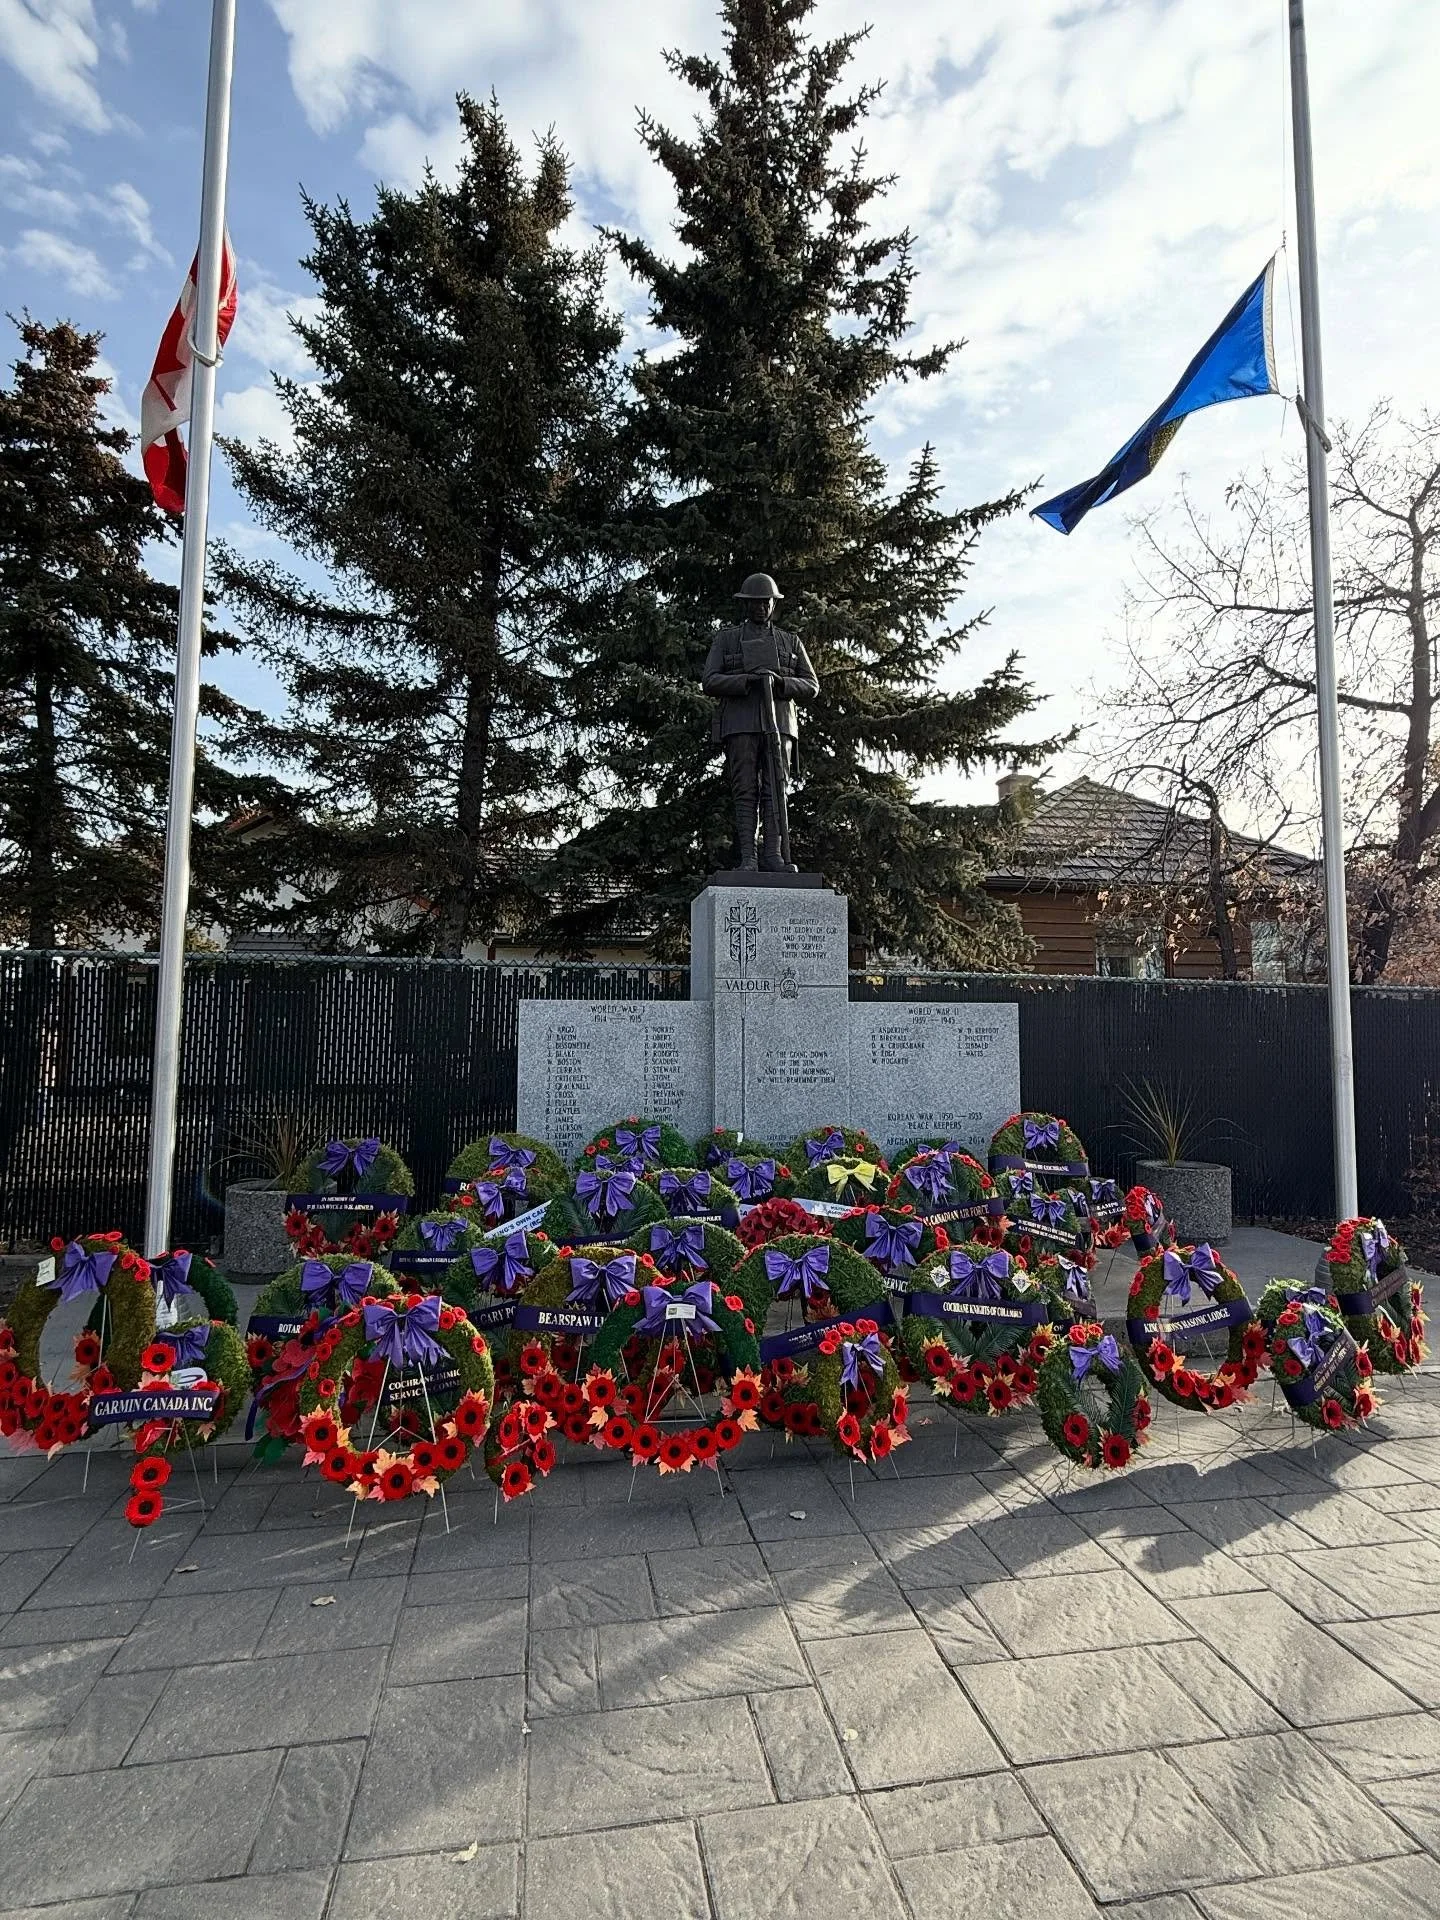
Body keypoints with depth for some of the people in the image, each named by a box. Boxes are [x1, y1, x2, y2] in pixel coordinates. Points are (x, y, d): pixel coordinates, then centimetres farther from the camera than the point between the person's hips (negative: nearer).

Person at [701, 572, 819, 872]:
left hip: (779, 722, 2)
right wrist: (748, 680, -12)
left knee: (776, 789, -9)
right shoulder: (726, 639, 15)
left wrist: (781, 683, -7)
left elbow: (811, 686, 14)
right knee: (745, 791, -8)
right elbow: (710, 682, 3)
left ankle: (773, 854, -15)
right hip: (740, 725, -1)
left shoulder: (790, 642, 20)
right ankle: (747, 857, -12)